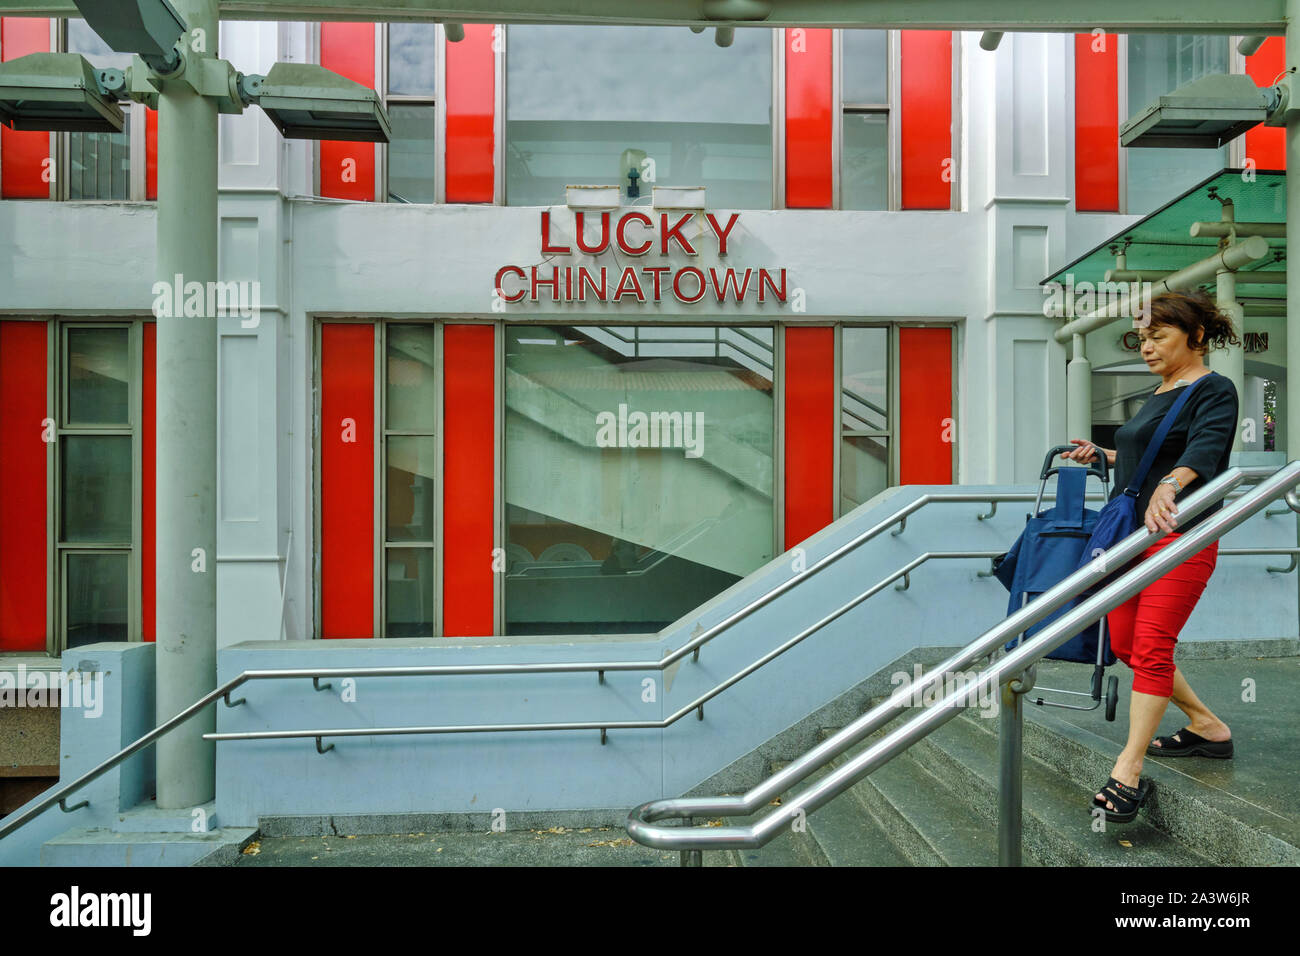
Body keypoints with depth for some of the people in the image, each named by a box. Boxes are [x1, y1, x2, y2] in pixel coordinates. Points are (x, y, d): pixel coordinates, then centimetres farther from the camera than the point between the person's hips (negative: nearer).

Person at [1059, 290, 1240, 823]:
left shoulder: (1215, 391, -7)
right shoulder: (1159, 396, 19)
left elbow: (1202, 451, -27)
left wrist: (1169, 486, -44)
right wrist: (1101, 454, 27)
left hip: (1181, 537, -9)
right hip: (1131, 535, 9)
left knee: (1151, 648, -11)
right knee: (1123, 643, 10)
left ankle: (1128, 771, -5)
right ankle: (1207, 727, 28)